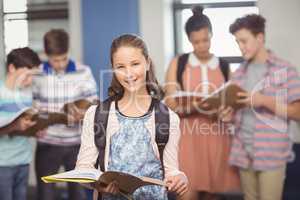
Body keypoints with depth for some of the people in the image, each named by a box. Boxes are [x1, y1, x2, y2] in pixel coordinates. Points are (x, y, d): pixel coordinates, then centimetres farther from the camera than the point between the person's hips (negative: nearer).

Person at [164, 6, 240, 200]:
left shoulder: (224, 67, 9)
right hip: (188, 138, -2)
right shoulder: (178, 64, 3)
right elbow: (171, 105, -3)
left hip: (217, 139, 2)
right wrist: (194, 107, -23)